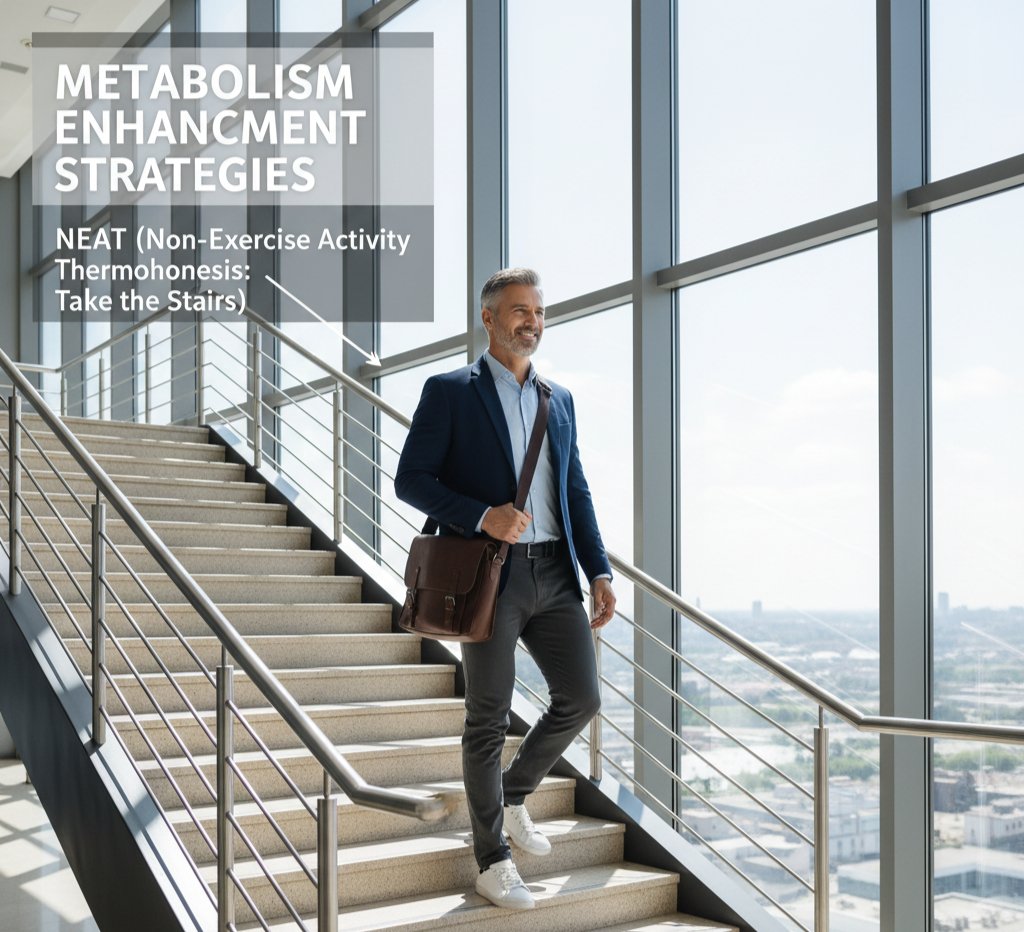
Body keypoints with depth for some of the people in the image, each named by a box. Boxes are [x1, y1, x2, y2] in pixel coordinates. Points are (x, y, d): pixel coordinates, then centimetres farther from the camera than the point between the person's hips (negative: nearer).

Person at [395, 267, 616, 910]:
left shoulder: (560, 400, 15)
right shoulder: (450, 392, -1)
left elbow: (577, 492, 15)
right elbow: (411, 480, -6)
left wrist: (600, 572, 6)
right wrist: (482, 517, -20)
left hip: (555, 574, 5)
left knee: (581, 698, 5)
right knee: (489, 721, 4)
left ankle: (514, 796, 31)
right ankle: (493, 860, 19)